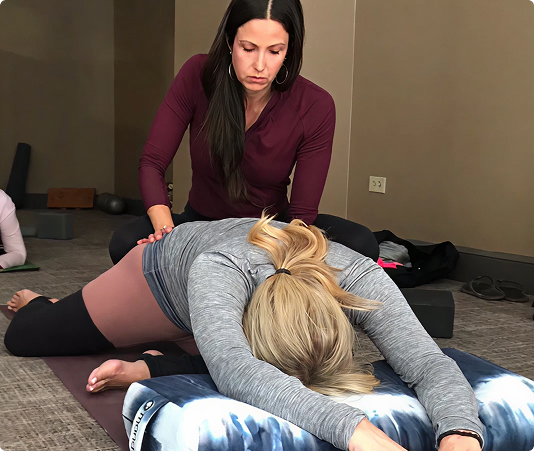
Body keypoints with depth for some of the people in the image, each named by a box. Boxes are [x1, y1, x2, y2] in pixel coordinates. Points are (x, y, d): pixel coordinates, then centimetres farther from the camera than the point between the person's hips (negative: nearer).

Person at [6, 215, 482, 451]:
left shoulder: (361, 279, -42)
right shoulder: (217, 269, -50)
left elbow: (431, 364, -46)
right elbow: (233, 371, -66)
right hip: (165, 270, -2)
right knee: (23, 336, 12)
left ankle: (147, 368, 21)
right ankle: (39, 303, 47)